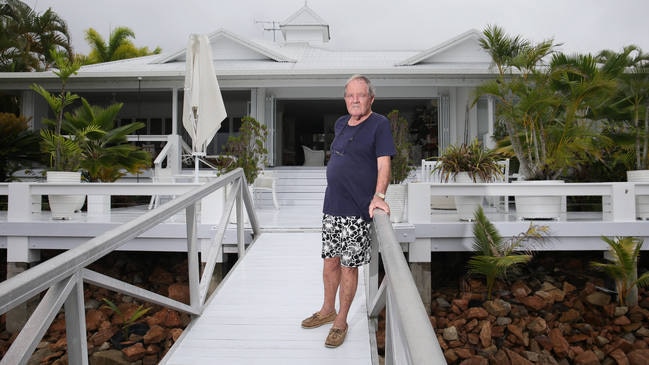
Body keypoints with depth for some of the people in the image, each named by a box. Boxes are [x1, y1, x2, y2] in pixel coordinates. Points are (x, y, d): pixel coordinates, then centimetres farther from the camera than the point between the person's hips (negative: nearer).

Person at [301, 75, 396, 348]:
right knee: (330, 261, 15)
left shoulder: (380, 124, -7)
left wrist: (379, 195, -28)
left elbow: (383, 163, -15)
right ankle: (327, 310, 35)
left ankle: (341, 322, 20)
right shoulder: (340, 124, 14)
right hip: (331, 206, 7)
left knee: (349, 265, 3)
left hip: (356, 210, -6)